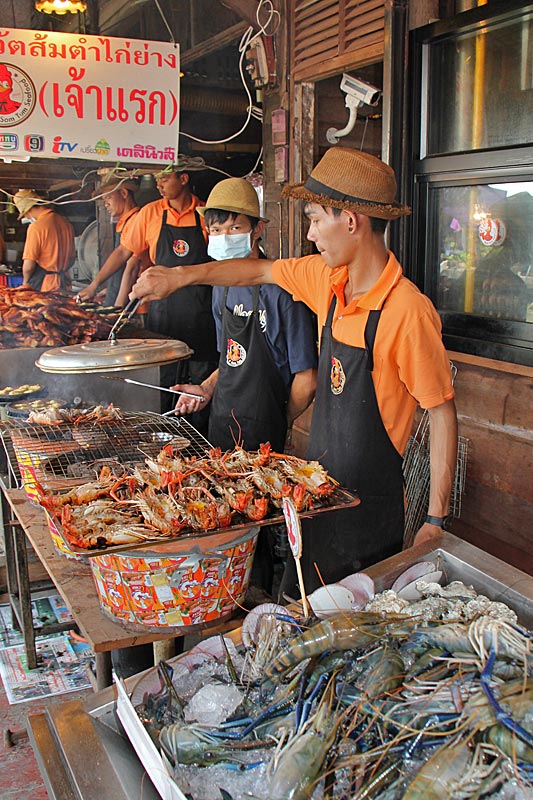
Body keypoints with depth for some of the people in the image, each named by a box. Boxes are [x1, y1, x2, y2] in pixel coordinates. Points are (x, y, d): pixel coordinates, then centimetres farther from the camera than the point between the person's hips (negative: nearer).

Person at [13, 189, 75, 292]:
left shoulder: (36, 227, -14)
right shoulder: (66, 223, 8)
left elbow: (28, 265, -15)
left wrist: (25, 283, 2)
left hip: (45, 287, -7)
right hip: (65, 286, 7)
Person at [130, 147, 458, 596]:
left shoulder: (408, 310, -23)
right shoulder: (327, 279, -2)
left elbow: (442, 414, -18)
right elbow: (259, 272, 15)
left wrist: (435, 521, -15)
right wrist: (181, 277, 11)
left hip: (371, 506, -7)